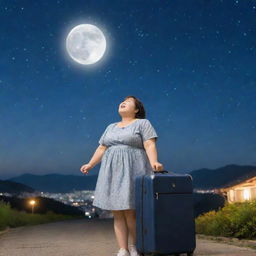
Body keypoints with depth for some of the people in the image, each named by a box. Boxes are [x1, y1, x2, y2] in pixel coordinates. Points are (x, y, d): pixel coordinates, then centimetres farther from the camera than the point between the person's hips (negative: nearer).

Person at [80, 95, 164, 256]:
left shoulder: (143, 123, 2)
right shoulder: (111, 127, 19)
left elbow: (150, 145, -9)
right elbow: (102, 148, 17)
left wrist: (154, 162, -25)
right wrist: (90, 165, 6)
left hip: (132, 172, -5)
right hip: (113, 173, 5)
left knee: (130, 212, -7)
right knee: (118, 213, 1)